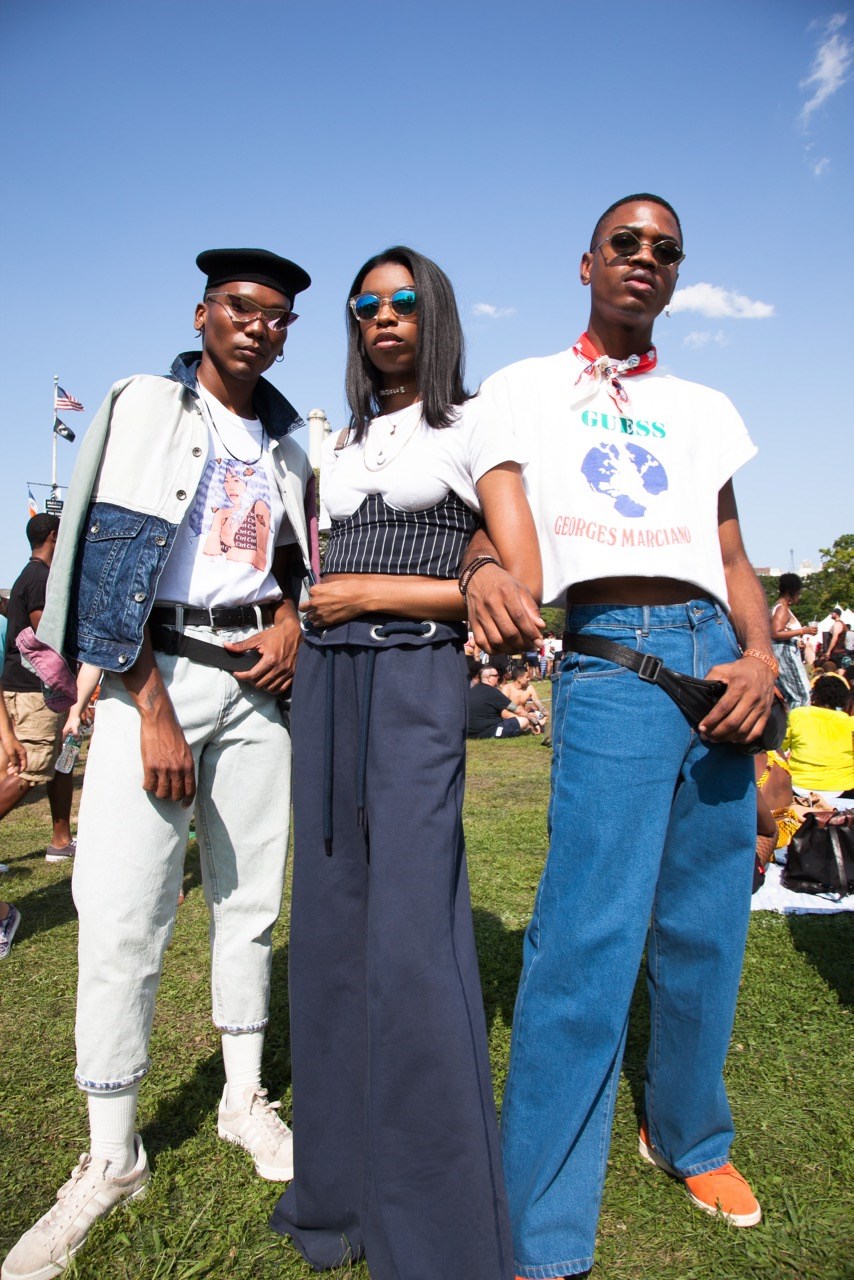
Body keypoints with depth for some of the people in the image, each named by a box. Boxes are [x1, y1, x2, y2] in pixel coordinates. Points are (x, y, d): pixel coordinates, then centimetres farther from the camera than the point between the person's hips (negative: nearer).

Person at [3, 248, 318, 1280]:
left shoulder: (287, 445, 15)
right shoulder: (145, 407, 1)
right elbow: (116, 555, -9)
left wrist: (293, 619, 0)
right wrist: (154, 713, -16)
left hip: (255, 675, 4)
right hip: (157, 668, -4)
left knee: (250, 897, 9)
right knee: (122, 916, -5)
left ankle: (245, 1099, 27)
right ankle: (111, 1159, 13)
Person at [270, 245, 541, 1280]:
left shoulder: (473, 429, 5)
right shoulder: (340, 445, 22)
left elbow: (520, 586, -5)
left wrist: (382, 594, -8)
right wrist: (302, 626, 7)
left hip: (415, 675, -6)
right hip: (325, 679, 6)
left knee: (412, 932, -11)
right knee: (330, 921, 8)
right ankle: (340, 1187, 25)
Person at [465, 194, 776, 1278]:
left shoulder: (705, 409, 22)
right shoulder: (524, 389, 14)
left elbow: (733, 559, 18)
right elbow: (477, 519, 7)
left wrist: (761, 656, 0)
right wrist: (483, 569, -17)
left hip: (713, 653, 5)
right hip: (607, 660, -4)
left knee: (706, 928, 11)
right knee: (589, 943, -11)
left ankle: (689, 1137, 36)